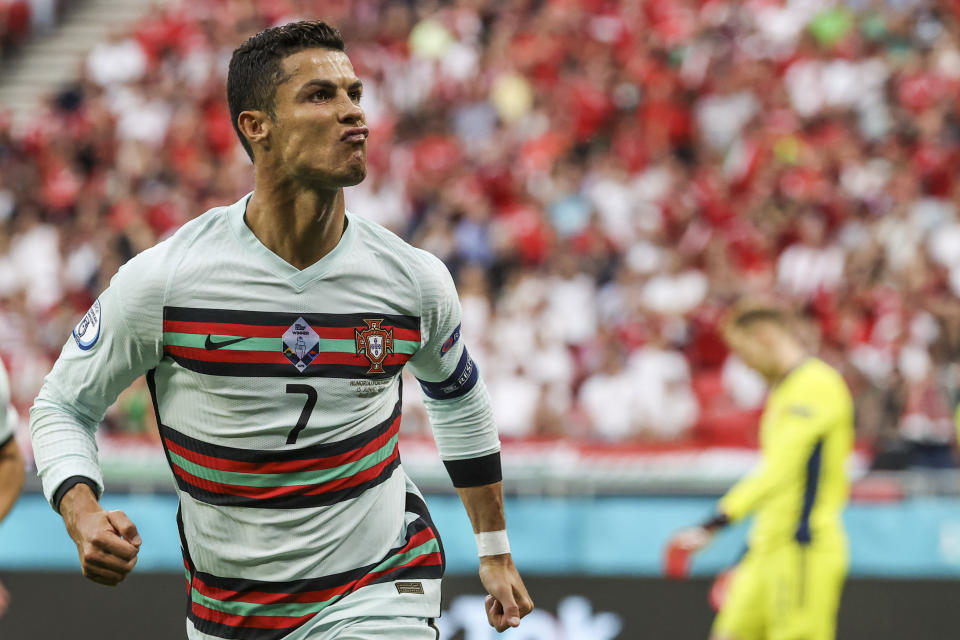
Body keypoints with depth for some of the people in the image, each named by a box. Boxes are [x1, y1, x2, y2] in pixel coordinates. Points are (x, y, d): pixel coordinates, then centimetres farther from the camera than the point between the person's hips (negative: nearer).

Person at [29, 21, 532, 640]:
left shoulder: (416, 280, -5)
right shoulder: (162, 281, -13)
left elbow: (458, 396, 16)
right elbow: (63, 405, 0)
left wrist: (495, 553, 23)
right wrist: (82, 515, -20)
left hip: (380, 590, 0)